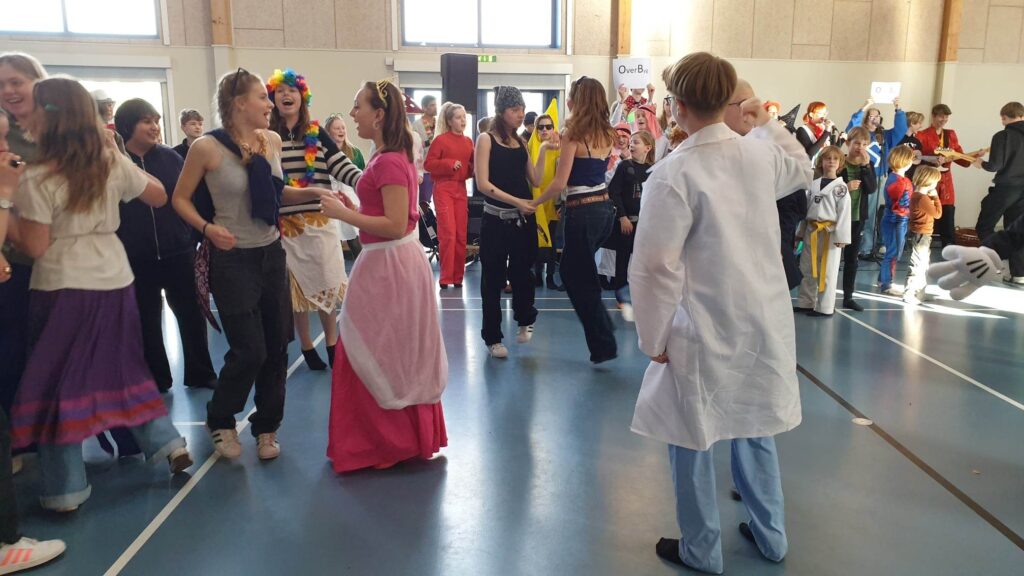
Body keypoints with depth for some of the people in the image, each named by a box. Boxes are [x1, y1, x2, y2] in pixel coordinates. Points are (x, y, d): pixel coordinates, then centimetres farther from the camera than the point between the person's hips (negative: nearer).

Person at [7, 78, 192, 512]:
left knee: (56, 380, 5)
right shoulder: (113, 163, 0)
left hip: (62, 287, -5)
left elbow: (35, 247, -12)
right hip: (114, 280, 5)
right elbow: (159, 196, 14)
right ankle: (167, 443, 19)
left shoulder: (36, 179, -14)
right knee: (123, 368, 20)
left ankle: (65, 488, 11)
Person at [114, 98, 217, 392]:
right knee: (147, 321, 11)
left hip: (178, 252, 1)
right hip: (136, 259, -1)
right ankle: (156, 379, 25)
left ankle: (200, 373, 22)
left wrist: (197, 238, -2)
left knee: (190, 313, 8)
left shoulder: (170, 157, 2)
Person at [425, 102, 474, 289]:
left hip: (461, 189, 6)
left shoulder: (468, 142, 11)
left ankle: (458, 277, 15)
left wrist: (474, 167, -2)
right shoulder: (440, 139, -5)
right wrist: (450, 164, -17)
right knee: (448, 234, -9)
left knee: (461, 235, 6)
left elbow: (473, 166, 20)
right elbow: (428, 164, -7)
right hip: (444, 189, -6)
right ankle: (446, 277, 0)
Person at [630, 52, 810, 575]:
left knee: (691, 440, 10)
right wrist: (767, 122, 30)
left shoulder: (674, 172, -19)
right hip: (765, 320, 7)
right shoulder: (761, 153, 0)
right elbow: (802, 170, 25)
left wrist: (653, 338, -9)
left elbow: (657, 267, -20)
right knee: (754, 427, 22)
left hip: (704, 332, -6)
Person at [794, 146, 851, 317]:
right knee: (807, 269, 11)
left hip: (830, 233, -5)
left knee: (827, 272, 0)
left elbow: (844, 213, -9)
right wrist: (802, 231, 11)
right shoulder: (813, 185, 10)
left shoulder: (841, 187, -5)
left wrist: (841, 236, -15)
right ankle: (806, 303, 23)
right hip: (812, 231, 5)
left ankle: (825, 307, 8)